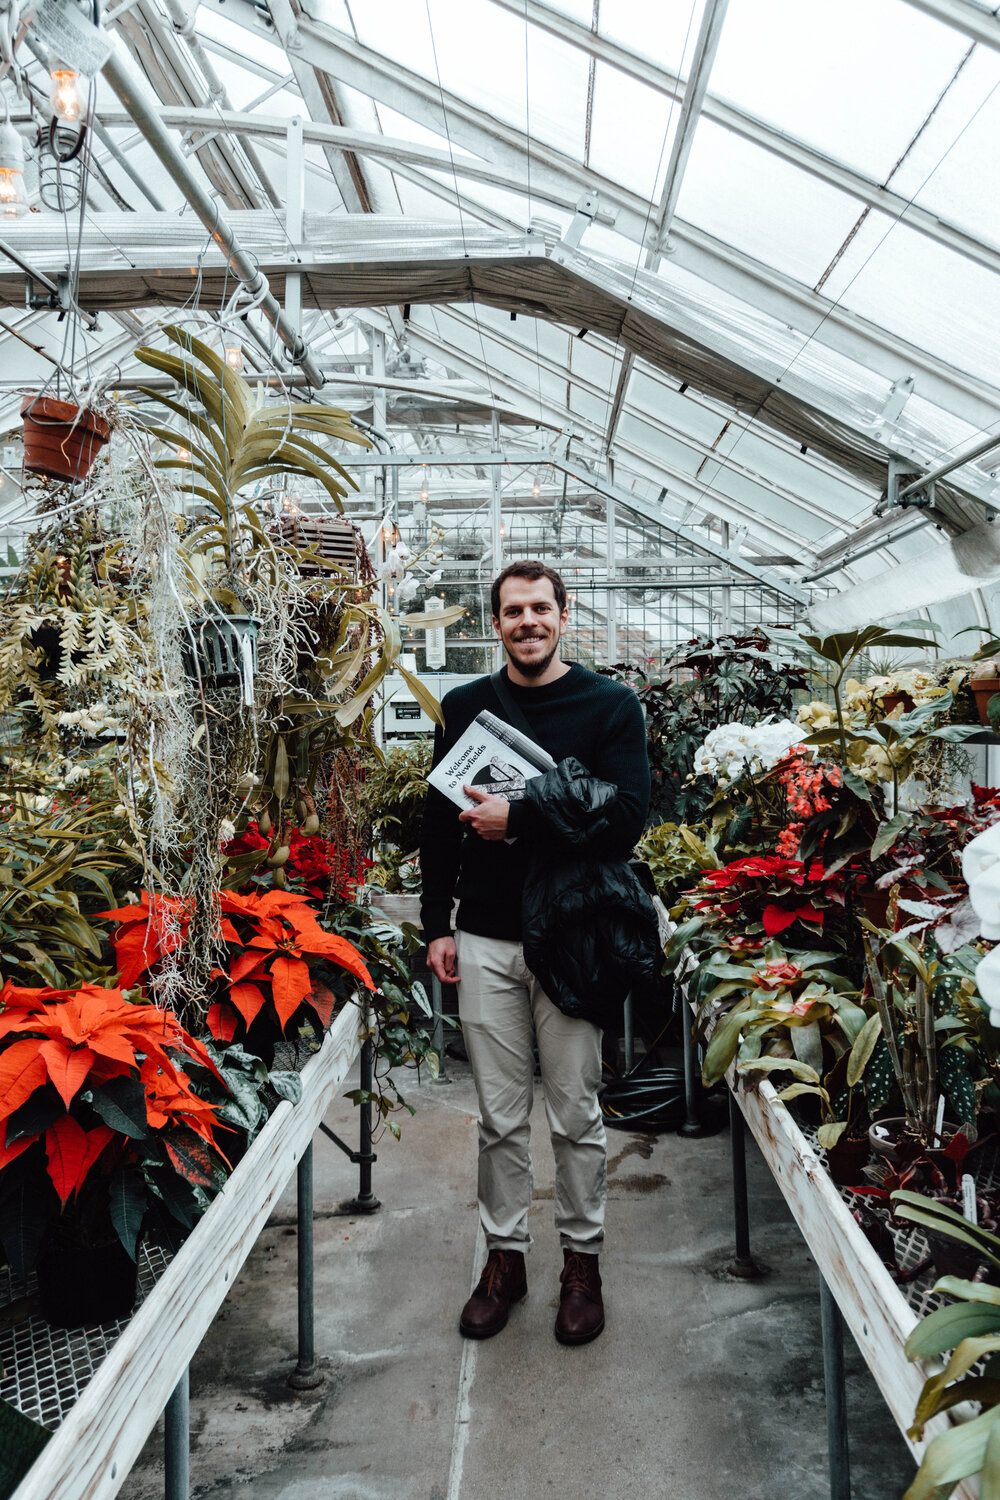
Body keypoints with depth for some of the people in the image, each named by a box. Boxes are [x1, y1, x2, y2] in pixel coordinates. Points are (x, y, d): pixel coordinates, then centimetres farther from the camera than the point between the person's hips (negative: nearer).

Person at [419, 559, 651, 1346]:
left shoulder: (611, 705, -2)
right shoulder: (464, 706, 8)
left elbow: (626, 817, -12)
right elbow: (439, 819, 11)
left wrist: (520, 818, -17)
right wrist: (437, 925, 6)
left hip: (570, 936, -2)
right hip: (485, 940, 3)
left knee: (577, 1115, 9)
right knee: (501, 1116, 12)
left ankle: (583, 1259, 27)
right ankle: (504, 1254, 29)